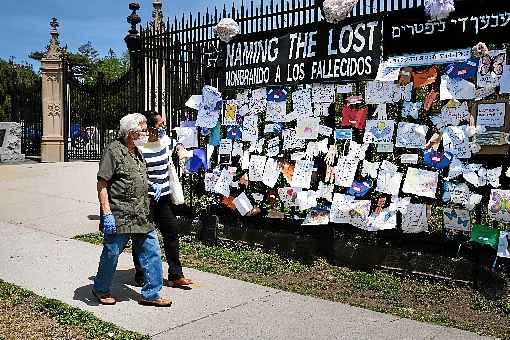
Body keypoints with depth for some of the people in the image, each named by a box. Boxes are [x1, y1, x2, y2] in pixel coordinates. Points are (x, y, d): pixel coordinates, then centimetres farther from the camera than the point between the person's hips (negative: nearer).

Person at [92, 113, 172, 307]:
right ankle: (101, 289, 30)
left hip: (142, 217, 8)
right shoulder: (114, 151, -10)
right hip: (118, 216, -8)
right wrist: (107, 214, -19)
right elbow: (102, 184, -14)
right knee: (111, 253, 7)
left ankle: (151, 294, 17)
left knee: (151, 252, 6)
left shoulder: (137, 152, 16)